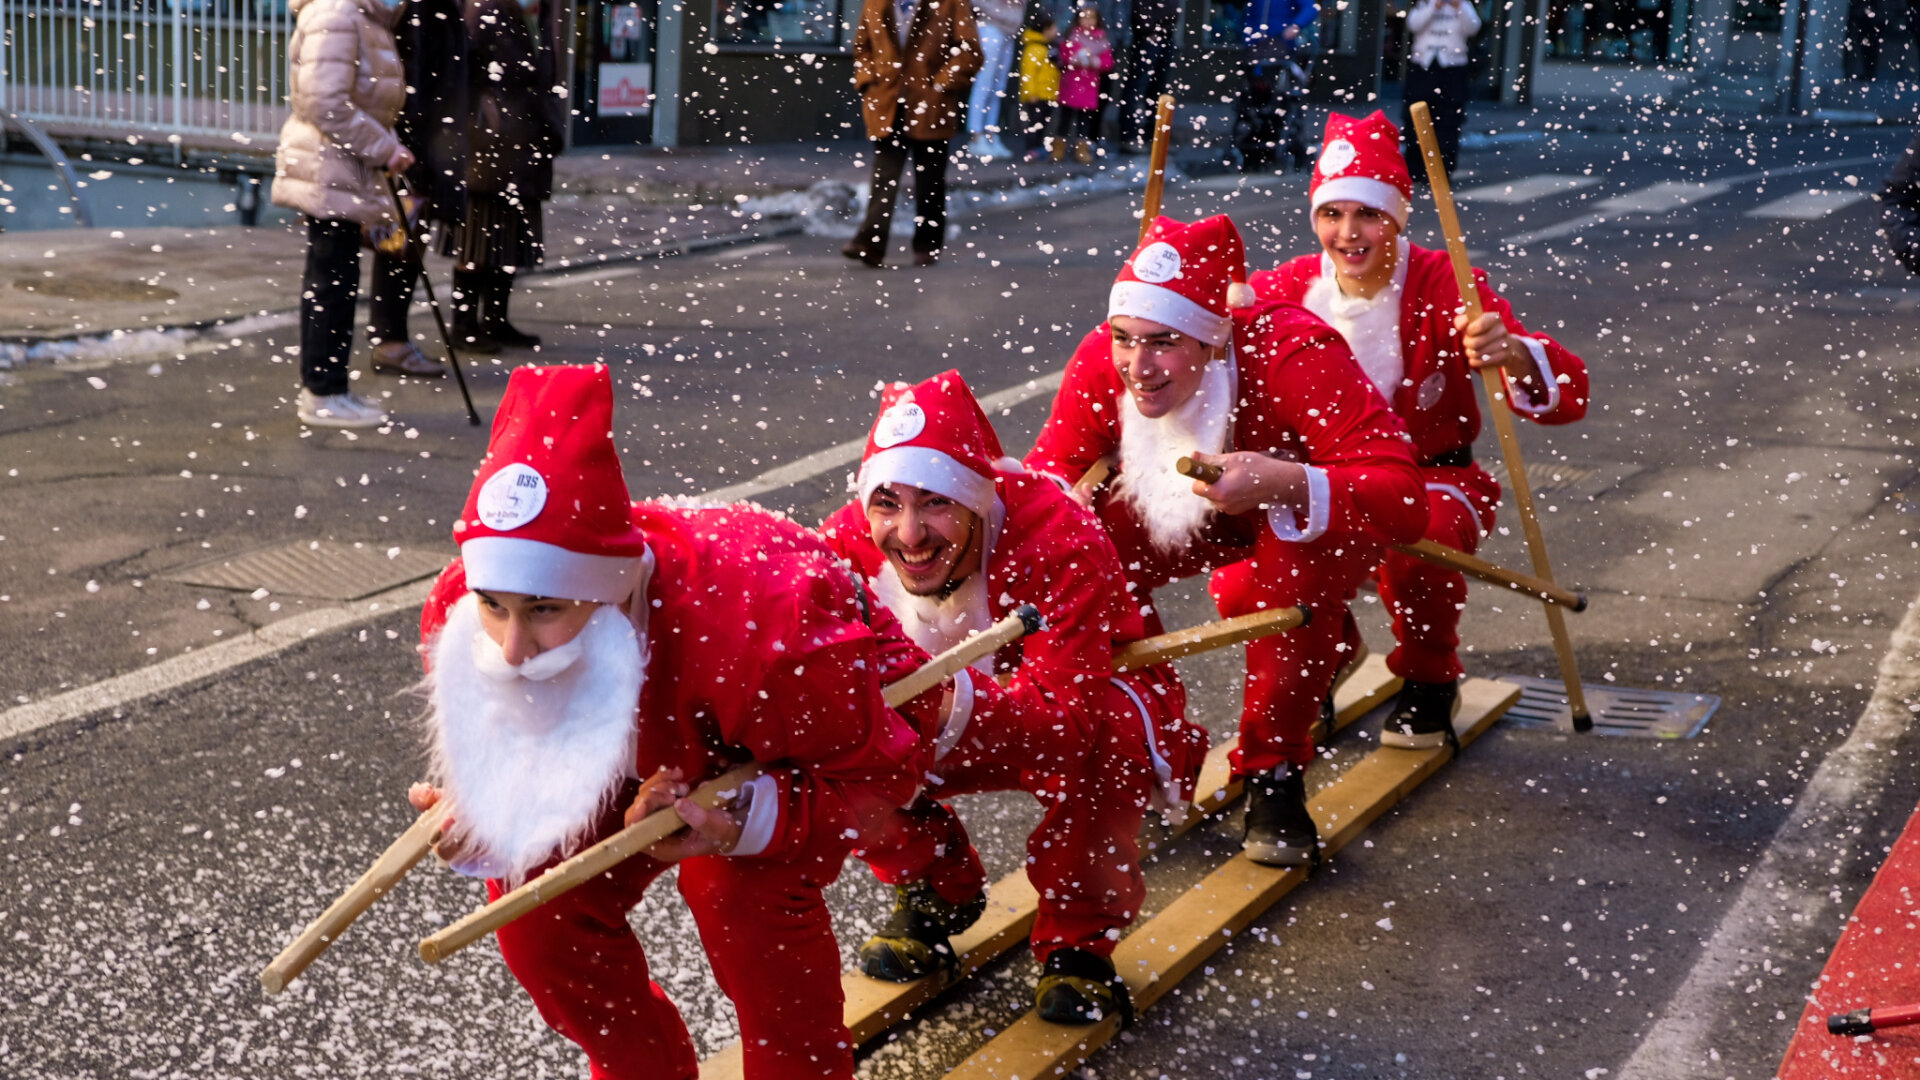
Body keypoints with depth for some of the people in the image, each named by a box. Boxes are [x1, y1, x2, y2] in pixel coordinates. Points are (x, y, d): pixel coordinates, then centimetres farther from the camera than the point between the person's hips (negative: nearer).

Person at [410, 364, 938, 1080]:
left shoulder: (758, 628, -45)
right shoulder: (462, 614, -28)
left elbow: (876, 772, -28)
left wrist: (744, 820, -45)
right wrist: (483, 829, -29)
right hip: (668, 744, 5)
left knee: (737, 886, -31)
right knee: (536, 897, -10)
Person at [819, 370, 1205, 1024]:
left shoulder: (1058, 543, -34)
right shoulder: (854, 541, -20)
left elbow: (1067, 707, -43)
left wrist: (958, 707, -61)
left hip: (1099, 707, -4)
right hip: (964, 735, 4)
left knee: (1099, 742, -40)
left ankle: (1079, 938, -11)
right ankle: (934, 894, 8)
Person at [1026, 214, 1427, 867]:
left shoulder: (1294, 356, -37)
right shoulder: (1102, 364, -24)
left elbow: (1403, 496, -42)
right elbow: (1051, 469, -11)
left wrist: (1283, 483, -59)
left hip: (1314, 516, -4)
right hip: (1195, 512, 4)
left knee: (1296, 568, -38)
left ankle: (1274, 777, -15)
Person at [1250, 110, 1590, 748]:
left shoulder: (1444, 287, -16)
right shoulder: (1290, 289, -6)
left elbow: (1567, 397, -25)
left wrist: (1513, 355, -48)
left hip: (1434, 481, -3)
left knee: (1412, 552, -38)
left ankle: (1430, 679, -3)